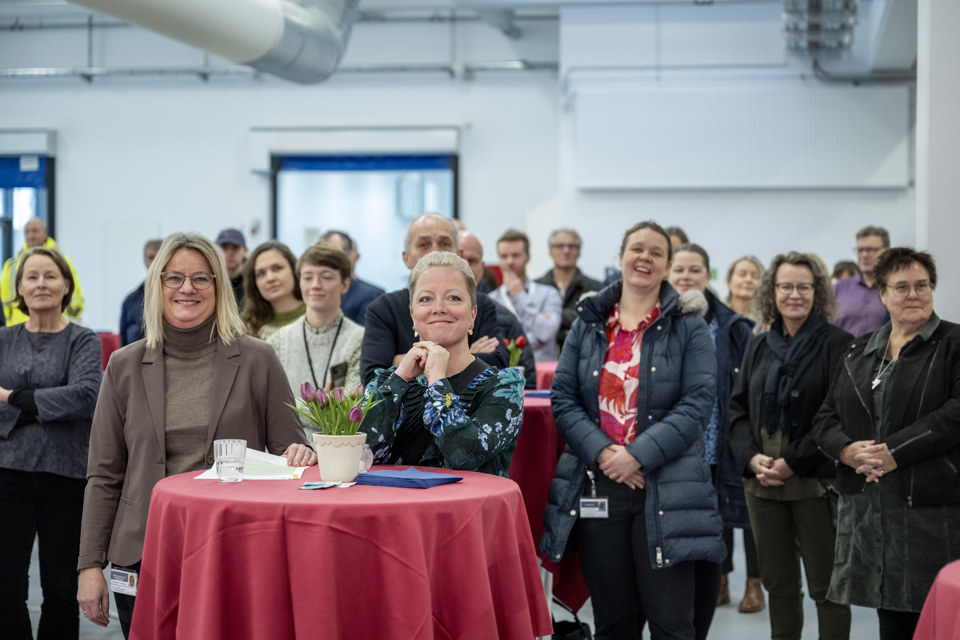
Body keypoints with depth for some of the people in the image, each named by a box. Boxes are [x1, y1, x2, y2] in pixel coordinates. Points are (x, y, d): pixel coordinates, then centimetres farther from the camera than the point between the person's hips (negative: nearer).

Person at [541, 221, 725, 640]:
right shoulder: (588, 325, 12)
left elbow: (697, 403, -6)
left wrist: (638, 455, -15)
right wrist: (601, 452, -11)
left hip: (664, 490, -2)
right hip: (597, 486, 3)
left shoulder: (688, 329, 4)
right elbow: (563, 398, 5)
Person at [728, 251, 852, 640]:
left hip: (816, 482, -5)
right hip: (762, 482, 5)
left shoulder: (836, 345, -5)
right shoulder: (759, 347, 13)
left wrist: (793, 462, -15)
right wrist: (752, 458, -5)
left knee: (826, 587, -1)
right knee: (778, 585, 13)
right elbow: (738, 408, 12)